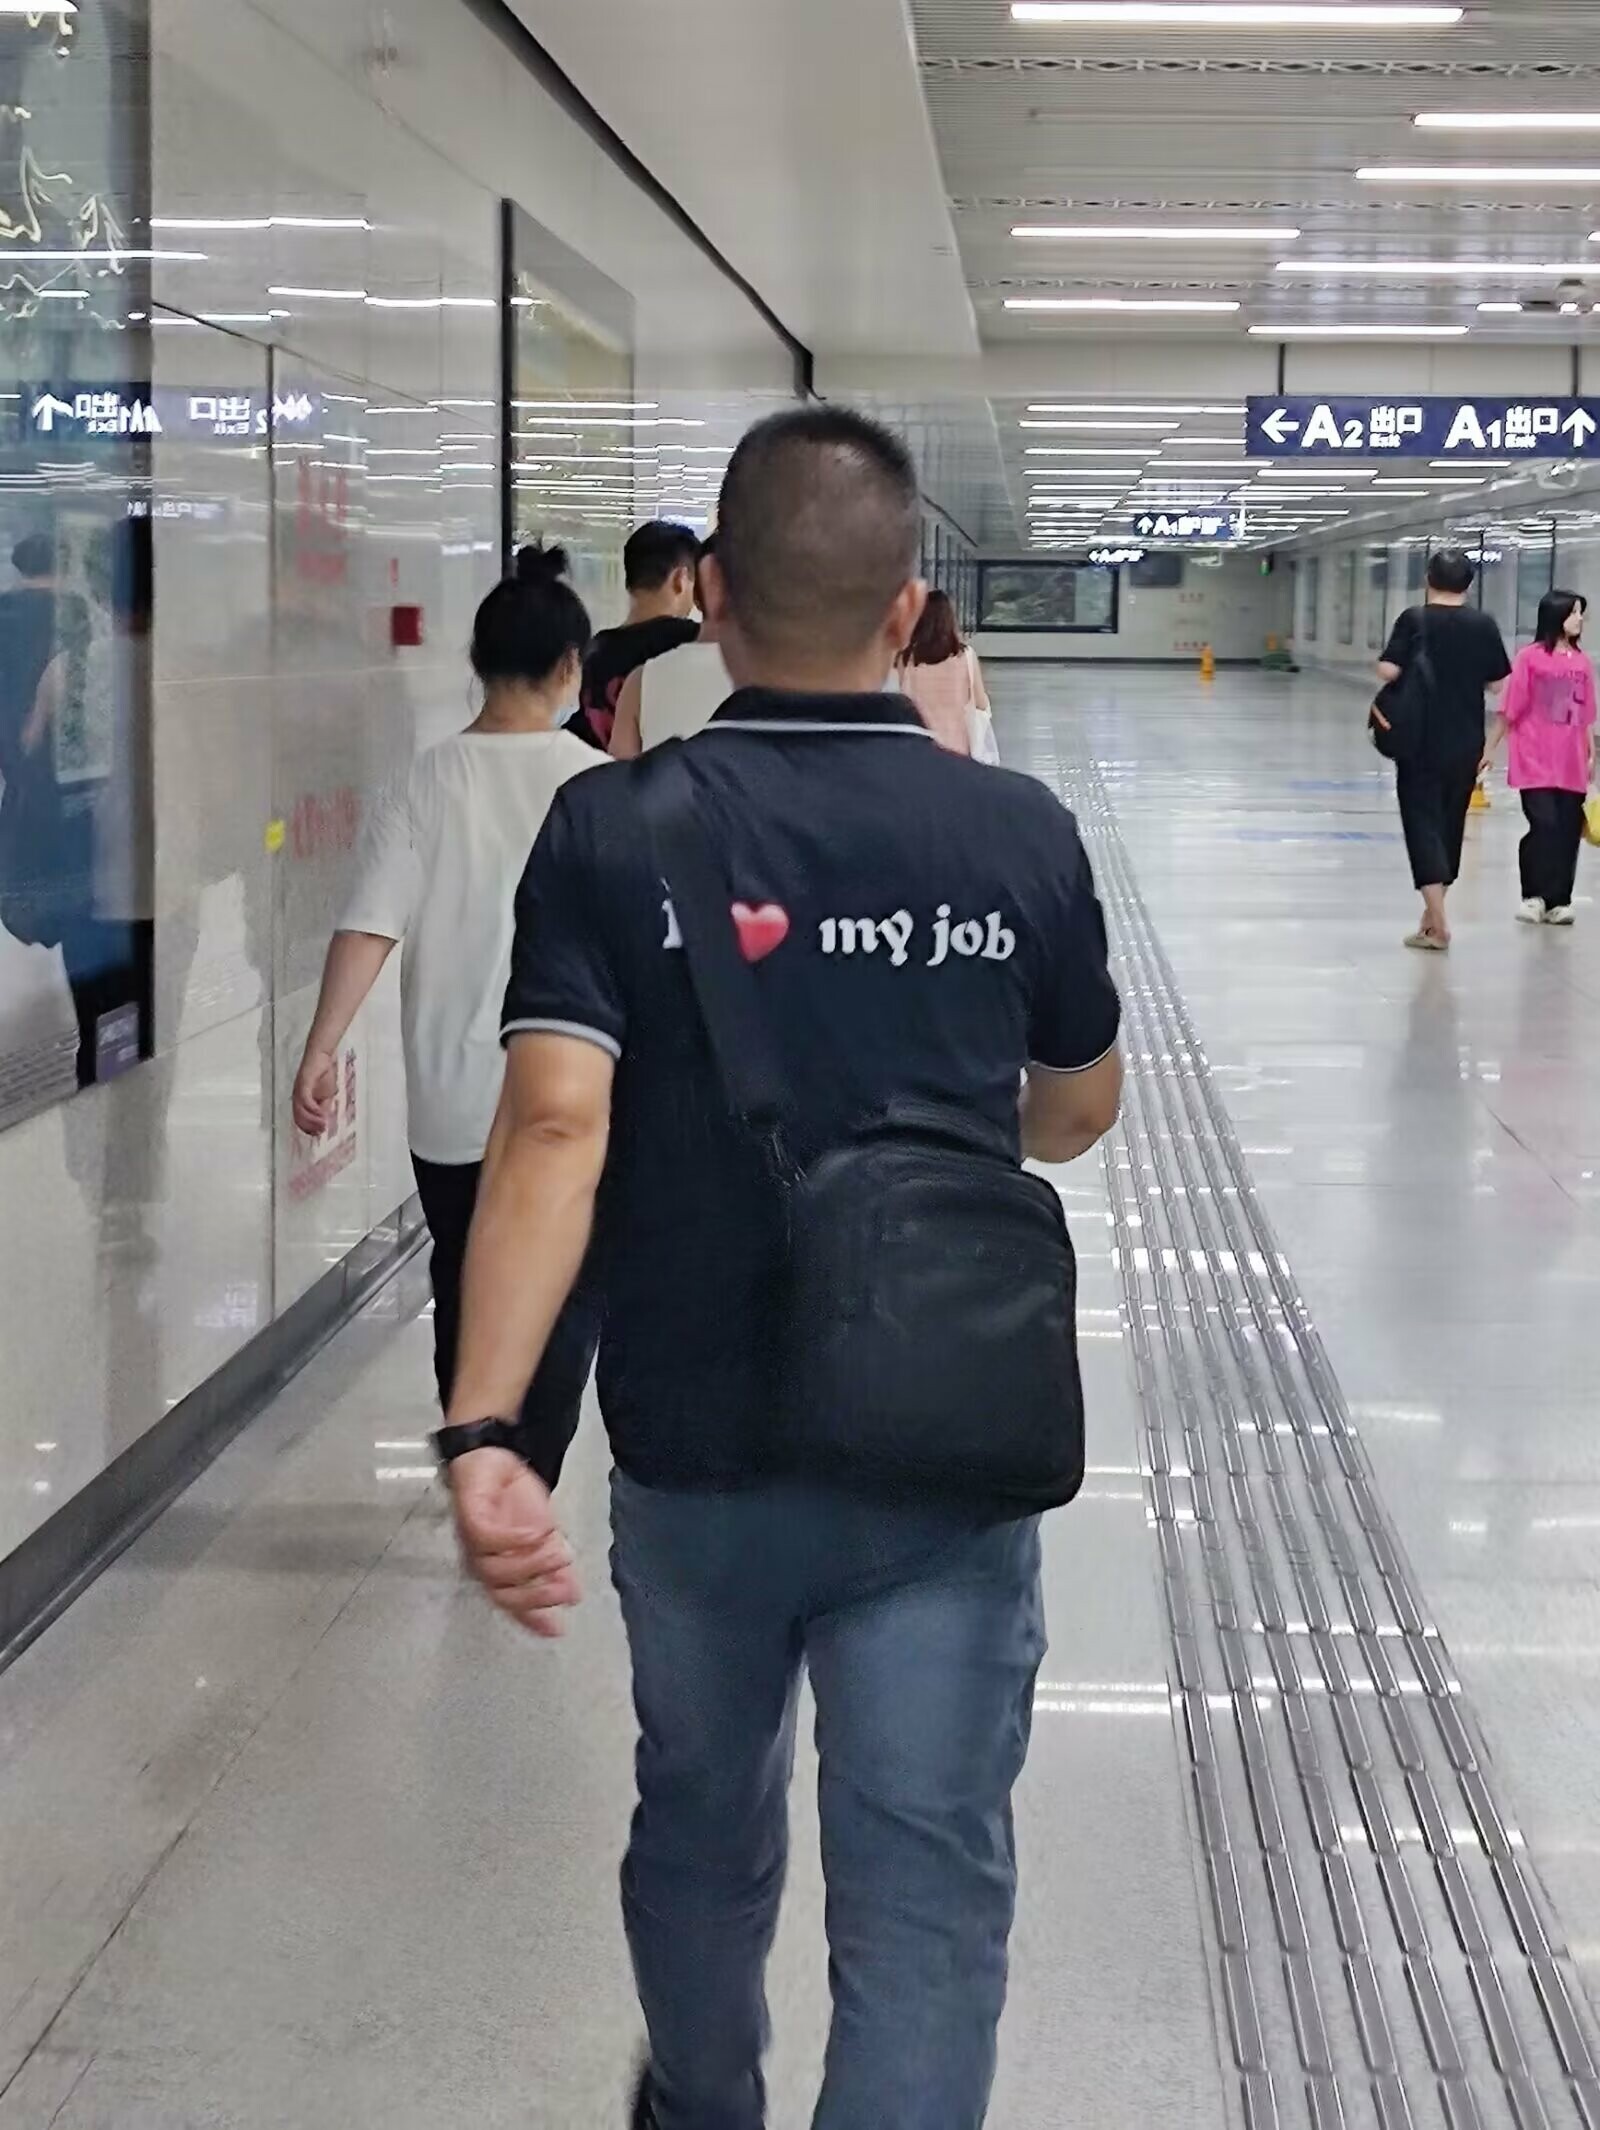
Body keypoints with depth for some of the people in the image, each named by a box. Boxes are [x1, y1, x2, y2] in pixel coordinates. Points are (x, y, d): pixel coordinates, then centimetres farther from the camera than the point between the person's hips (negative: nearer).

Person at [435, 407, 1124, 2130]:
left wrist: (480, 1429, -26)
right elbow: (1078, 1113, 9)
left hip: (693, 1450, 2)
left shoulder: (612, 828, -9)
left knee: (699, 1824, 25)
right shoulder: (1018, 833, -5)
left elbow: (555, 1126, -21)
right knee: (923, 1891, 5)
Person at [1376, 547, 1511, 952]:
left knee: (1423, 823, -1)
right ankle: (1433, 914, 26)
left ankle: (1438, 925, -10)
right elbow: (1497, 684, 3)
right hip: (1466, 744, 3)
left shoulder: (1414, 620, -9)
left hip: (1420, 742, -3)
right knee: (1450, 825, 16)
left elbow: (1388, 671, -17)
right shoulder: (1484, 624, -1)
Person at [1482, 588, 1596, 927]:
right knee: (1544, 826, -10)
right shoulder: (1530, 658, -5)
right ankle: (1533, 896, 5)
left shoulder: (1582, 662, 7)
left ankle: (1557, 901, 12)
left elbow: (1587, 716, 11)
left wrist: (1591, 755, 10)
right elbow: (1509, 709, -2)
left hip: (1571, 766, 4)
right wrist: (1490, 749, 0)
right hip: (1535, 763, -4)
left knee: (1568, 832, 3)